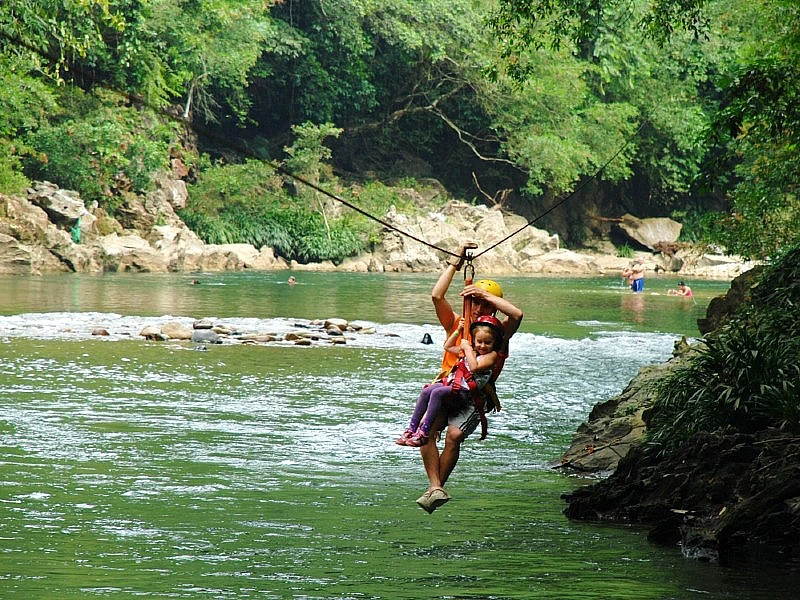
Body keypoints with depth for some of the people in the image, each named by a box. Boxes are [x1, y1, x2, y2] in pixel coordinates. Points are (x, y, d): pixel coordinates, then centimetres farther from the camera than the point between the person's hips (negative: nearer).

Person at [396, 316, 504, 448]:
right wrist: (458, 331, 22)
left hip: (466, 390, -8)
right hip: (452, 382, 8)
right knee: (426, 392, -16)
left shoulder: (491, 355, -2)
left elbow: (474, 367, -18)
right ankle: (411, 429, -16)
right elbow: (448, 347, 33)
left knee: (437, 393, -29)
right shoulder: (469, 351, 21)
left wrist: (467, 349, -8)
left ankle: (424, 432, -32)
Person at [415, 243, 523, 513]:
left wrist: (485, 293, -11)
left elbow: (517, 314, -15)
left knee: (454, 435, -28)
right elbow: (437, 295, 2)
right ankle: (435, 488, -30)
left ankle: (435, 489, -18)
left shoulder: (499, 330, 6)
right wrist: (455, 263, 4)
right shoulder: (456, 323, 13)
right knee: (427, 429, -26)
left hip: (474, 395, -2)